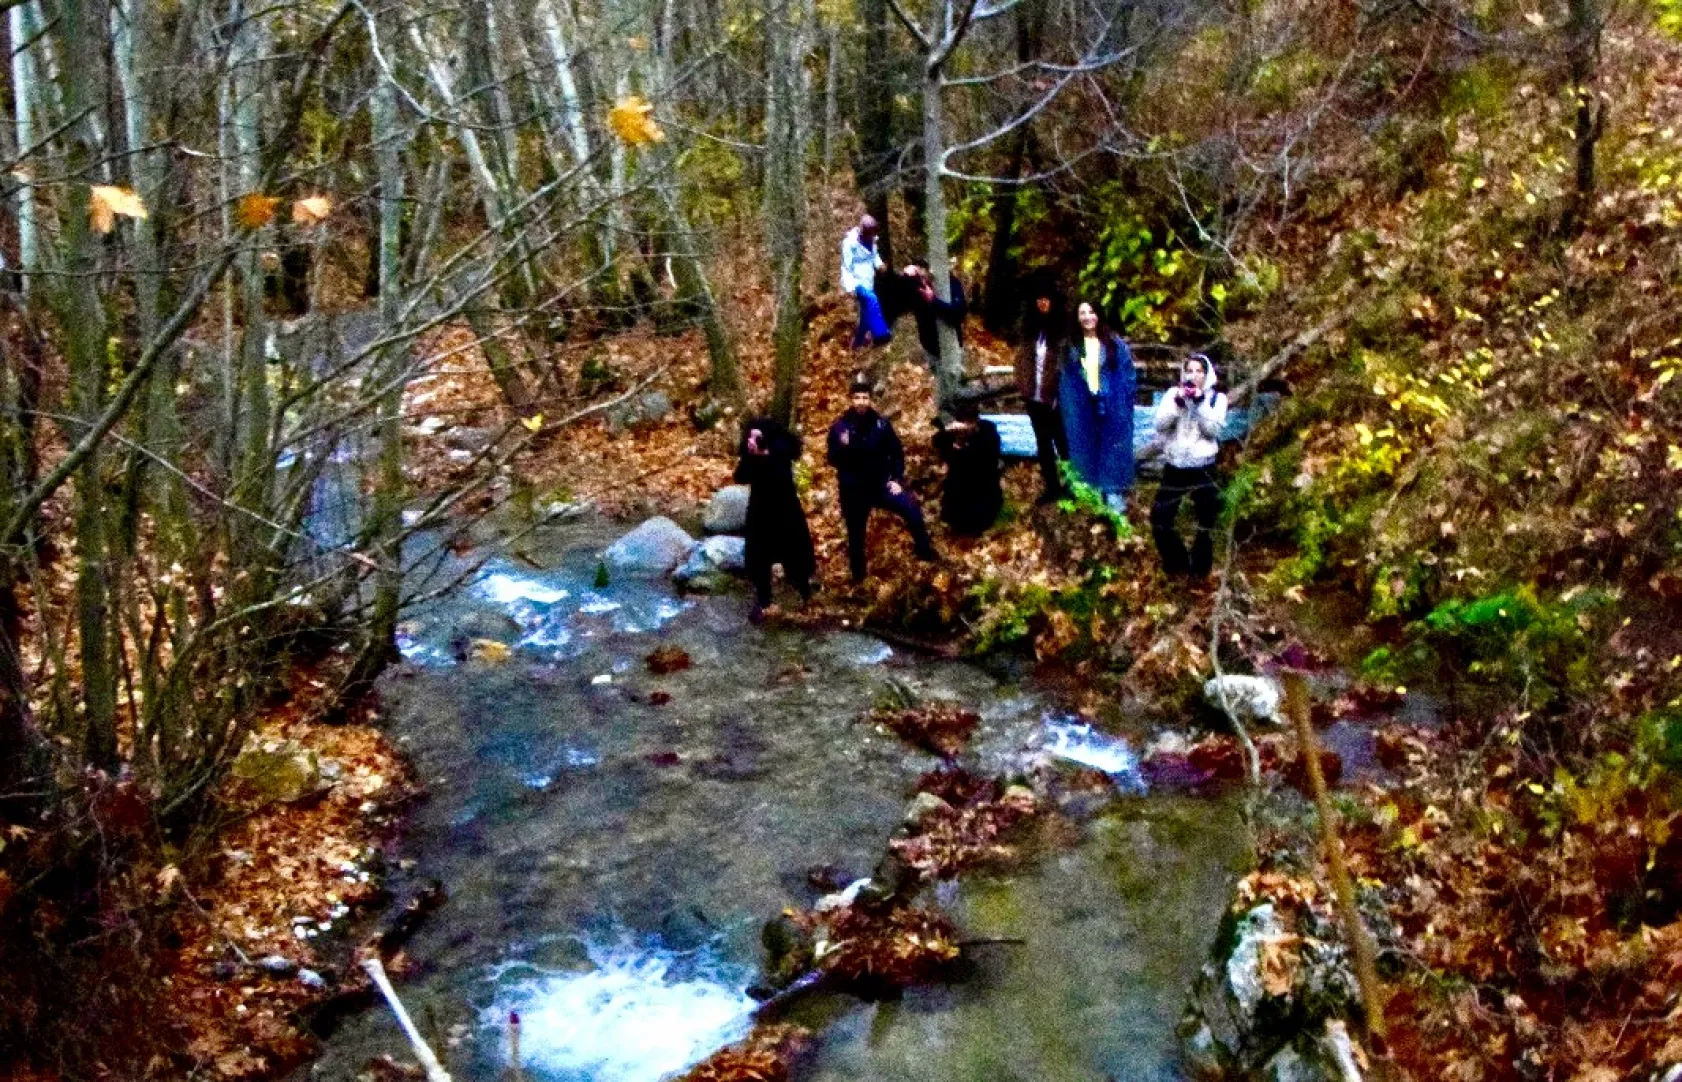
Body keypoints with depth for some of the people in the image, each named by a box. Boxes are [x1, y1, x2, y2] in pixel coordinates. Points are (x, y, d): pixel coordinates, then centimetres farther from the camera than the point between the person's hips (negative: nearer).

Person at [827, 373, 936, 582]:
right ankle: (858, 577, 27)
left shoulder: (881, 423, -4)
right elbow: (833, 459, -9)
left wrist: (896, 479, -4)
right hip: (853, 490, -1)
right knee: (856, 535, 9)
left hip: (881, 484, 1)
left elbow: (897, 453, 5)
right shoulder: (839, 426, -8)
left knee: (912, 509, -16)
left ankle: (926, 552, 1)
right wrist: (842, 447, -29)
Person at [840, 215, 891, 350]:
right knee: (871, 299, -31)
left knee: (866, 312, 13)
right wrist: (850, 287, -24)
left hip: (868, 282, 8)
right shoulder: (850, 243, -17)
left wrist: (879, 263, -4)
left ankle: (858, 341, 31)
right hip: (857, 283, -8)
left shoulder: (871, 240, 2)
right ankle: (880, 334, -32)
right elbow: (846, 268, -14)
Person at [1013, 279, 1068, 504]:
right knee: (1043, 443, 14)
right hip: (1035, 396, 6)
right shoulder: (1030, 326, 8)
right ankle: (1051, 486, 24)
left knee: (1062, 442, 4)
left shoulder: (1062, 328, -9)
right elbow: (1023, 356, 12)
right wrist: (1022, 385, 2)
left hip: (1055, 397, -6)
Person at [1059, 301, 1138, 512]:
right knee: (1087, 447, 7)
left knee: (1112, 446, 1)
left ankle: (1113, 490, 7)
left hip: (1111, 406, -2)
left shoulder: (1115, 344, -1)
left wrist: (1124, 402, -7)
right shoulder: (1071, 347, 5)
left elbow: (1128, 374, -1)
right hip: (1082, 408, 2)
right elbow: (1065, 379, 6)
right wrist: (1066, 406, 0)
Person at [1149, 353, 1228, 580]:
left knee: (1207, 522, 3)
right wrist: (1178, 404, -18)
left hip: (1203, 469, -2)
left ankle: (1199, 568, 20)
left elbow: (1213, 429, -11)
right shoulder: (1173, 394, 6)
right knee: (1160, 518, 2)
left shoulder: (1217, 398, 2)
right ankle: (1176, 562, 21)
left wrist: (1201, 403, -18)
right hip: (1174, 467, 2)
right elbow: (1160, 425, -6)